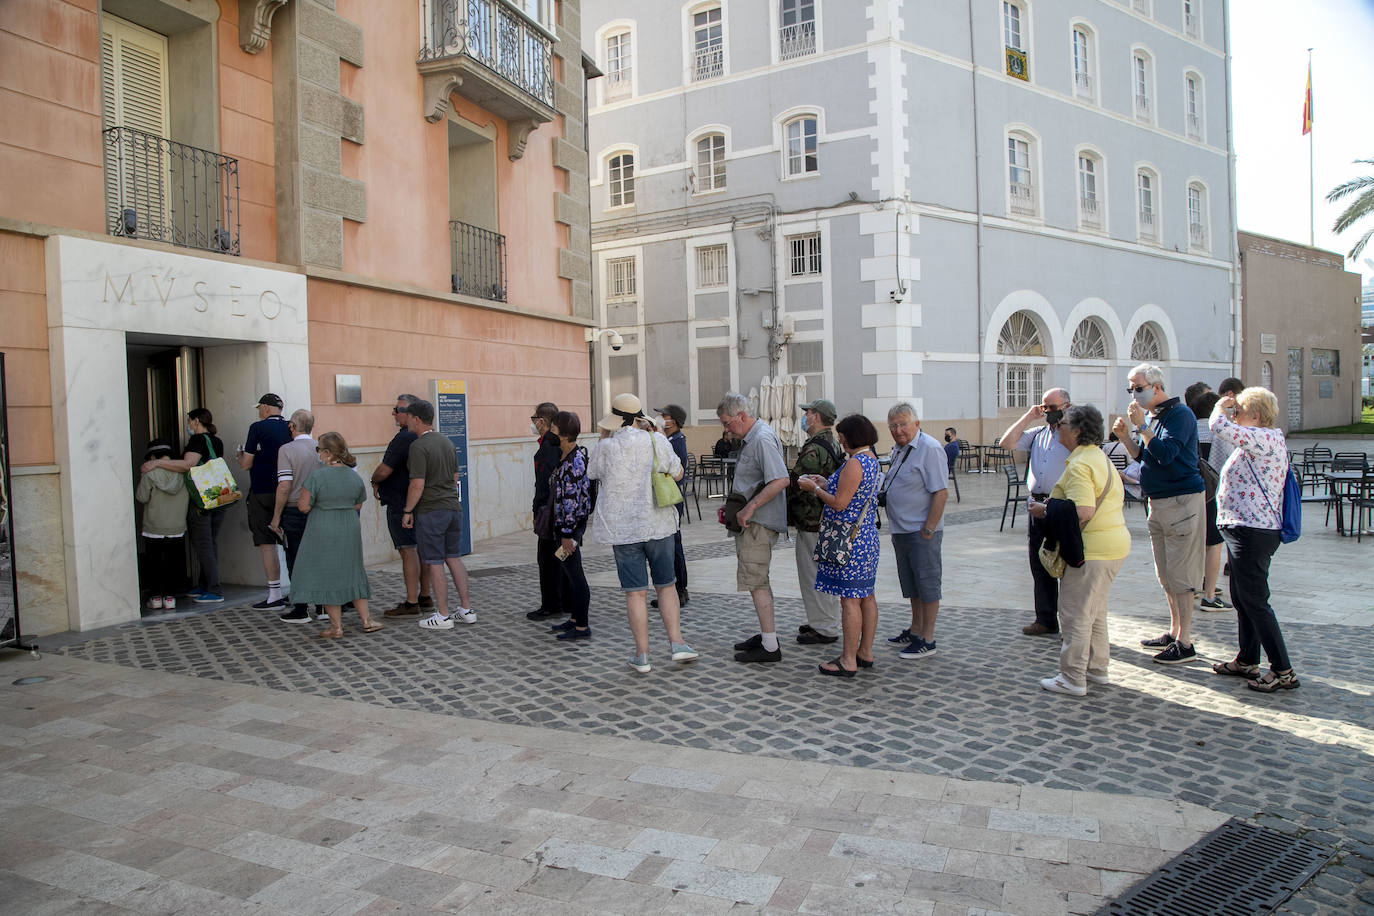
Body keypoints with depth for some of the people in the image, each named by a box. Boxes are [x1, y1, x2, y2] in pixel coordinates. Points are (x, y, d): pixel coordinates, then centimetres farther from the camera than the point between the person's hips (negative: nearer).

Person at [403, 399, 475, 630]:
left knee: (434, 563, 0)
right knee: (454, 558, 14)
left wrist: (407, 511, -8)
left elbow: (417, 485, -18)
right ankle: (466, 610, 17)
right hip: (454, 507, 8)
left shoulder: (418, 446, -14)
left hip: (430, 511, -8)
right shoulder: (448, 443, 11)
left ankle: (443, 616, 5)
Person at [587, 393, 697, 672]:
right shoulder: (656, 441, -4)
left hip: (623, 528, -1)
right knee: (666, 585, 15)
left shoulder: (605, 447, -6)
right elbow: (677, 474, 6)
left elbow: (592, 473, 14)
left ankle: (642, 655, 9)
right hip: (658, 524, 1)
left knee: (635, 592, 4)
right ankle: (676, 643, 12)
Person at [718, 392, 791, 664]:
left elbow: (781, 480, -29)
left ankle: (770, 647, -3)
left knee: (755, 581, -8)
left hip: (758, 523, -11)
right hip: (751, 522, 11)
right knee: (759, 580, 18)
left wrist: (750, 508, -28)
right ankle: (767, 634, 29)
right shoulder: (750, 439, 15)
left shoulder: (762, 439, -18)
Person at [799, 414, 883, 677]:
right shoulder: (871, 460, 13)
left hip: (849, 540, -10)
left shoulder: (854, 463, -18)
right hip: (867, 536, 10)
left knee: (850, 599, -5)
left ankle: (849, 661, 1)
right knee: (865, 595, 15)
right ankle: (865, 652, 25)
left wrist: (814, 489, -5)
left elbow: (840, 503, -20)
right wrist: (826, 483, 16)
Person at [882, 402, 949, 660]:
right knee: (911, 584, 18)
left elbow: (941, 492, -19)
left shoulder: (929, 448, -15)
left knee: (927, 583, 0)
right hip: (901, 530, 9)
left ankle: (927, 640, 8)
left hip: (922, 532, -9)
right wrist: (882, 496, 4)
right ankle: (915, 630, 31)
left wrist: (928, 529, -20)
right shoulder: (898, 449, 12)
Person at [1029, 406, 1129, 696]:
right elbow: (1119, 497, 21)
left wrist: (1045, 509, -17)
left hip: (1091, 550, -11)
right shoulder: (1102, 458, 14)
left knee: (1075, 614, -2)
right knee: (1095, 611, 21)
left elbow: (1082, 511, -30)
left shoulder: (1079, 465, -19)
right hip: (1115, 543, 11)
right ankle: (1097, 668, 30)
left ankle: (1073, 678, 5)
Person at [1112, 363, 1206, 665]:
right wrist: (1125, 437, 3)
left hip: (1181, 502, -9)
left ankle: (1185, 643, 1)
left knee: (1179, 575, -5)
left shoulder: (1179, 414, -13)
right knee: (1166, 574, 15)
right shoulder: (1154, 416, 14)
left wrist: (1142, 427, -21)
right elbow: (1144, 457, 17)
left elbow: (1165, 453, -26)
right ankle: (1174, 632, 26)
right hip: (1158, 502, 9)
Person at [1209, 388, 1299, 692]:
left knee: (1254, 601, -6)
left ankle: (1283, 671, 1)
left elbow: (1220, 427, -26)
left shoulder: (1265, 439, -17)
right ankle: (1247, 661, 29)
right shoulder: (1260, 441, 15)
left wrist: (1221, 406, -9)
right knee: (1241, 598, 18)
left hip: (1253, 533, -11)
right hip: (1243, 530, 11)